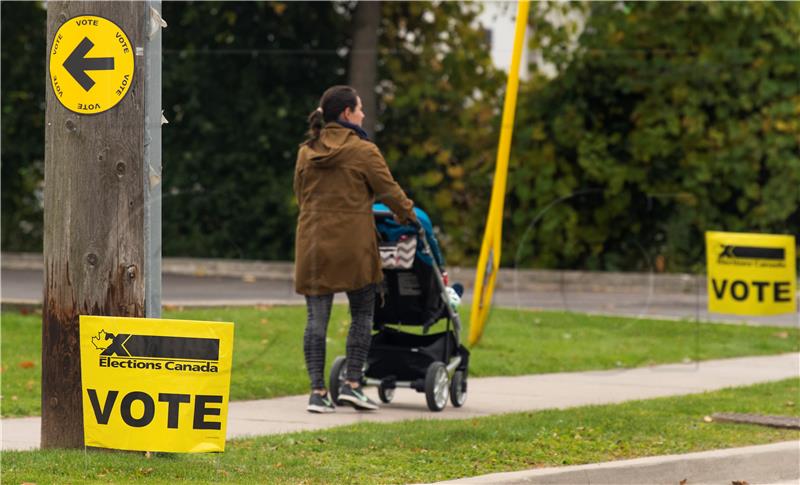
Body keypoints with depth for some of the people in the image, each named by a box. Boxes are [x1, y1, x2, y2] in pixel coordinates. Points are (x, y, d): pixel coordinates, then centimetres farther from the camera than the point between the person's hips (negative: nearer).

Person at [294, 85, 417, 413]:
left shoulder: (306, 152, 9)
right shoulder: (363, 151, -7)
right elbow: (389, 190, -1)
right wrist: (408, 214, 18)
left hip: (313, 244, 4)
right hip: (353, 244, -4)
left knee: (317, 317, 4)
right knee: (362, 313, 10)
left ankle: (317, 391, -1)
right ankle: (352, 384, 5)